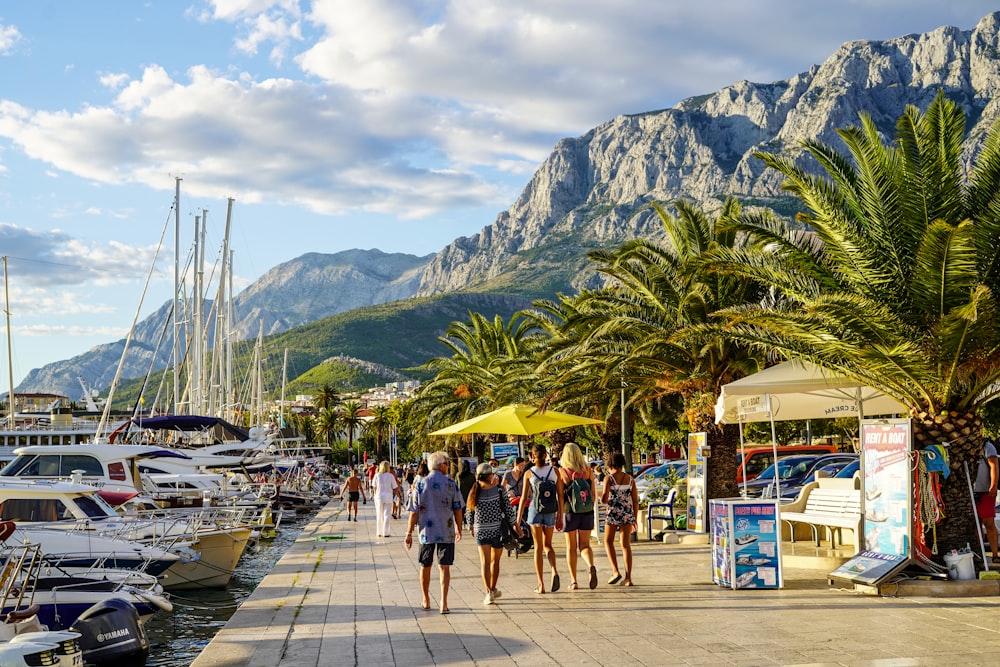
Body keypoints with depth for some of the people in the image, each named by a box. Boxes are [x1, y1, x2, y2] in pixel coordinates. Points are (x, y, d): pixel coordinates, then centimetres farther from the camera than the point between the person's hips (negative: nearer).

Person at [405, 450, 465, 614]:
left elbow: (414, 512, -4)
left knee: (425, 566, 15)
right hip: (446, 532, -1)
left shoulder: (420, 484, -3)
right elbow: (458, 510, 1)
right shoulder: (451, 484, -4)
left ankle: (426, 601, 26)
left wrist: (409, 533, 2)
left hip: (426, 532, 1)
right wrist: (459, 529, 15)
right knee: (444, 567, 2)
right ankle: (443, 603, -5)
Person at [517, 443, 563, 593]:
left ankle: (541, 585, 3)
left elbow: (524, 498, -4)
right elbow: (560, 496, 1)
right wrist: (560, 517, 7)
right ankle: (554, 571, -9)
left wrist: (518, 520, 1)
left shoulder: (529, 473, -4)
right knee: (547, 545, 18)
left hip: (535, 511, -2)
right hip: (550, 513, 2)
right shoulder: (555, 471, 1)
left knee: (538, 547, 6)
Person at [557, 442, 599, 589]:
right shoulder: (588, 470, 0)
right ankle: (591, 566, -19)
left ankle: (574, 581, 11)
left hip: (570, 513, -2)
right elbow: (594, 494, 2)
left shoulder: (562, 472, -8)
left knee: (571, 547, 10)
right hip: (587, 513, 2)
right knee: (585, 545, 11)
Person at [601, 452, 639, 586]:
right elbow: (635, 500, 7)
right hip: (628, 514, 3)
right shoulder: (630, 479, 6)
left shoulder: (609, 478, -7)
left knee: (608, 542, 15)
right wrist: (634, 518, 15)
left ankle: (616, 571, 1)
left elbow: (604, 500, -14)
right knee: (626, 545, 6)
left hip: (613, 513, -3)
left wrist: (602, 497, 10)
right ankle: (628, 578, 1)